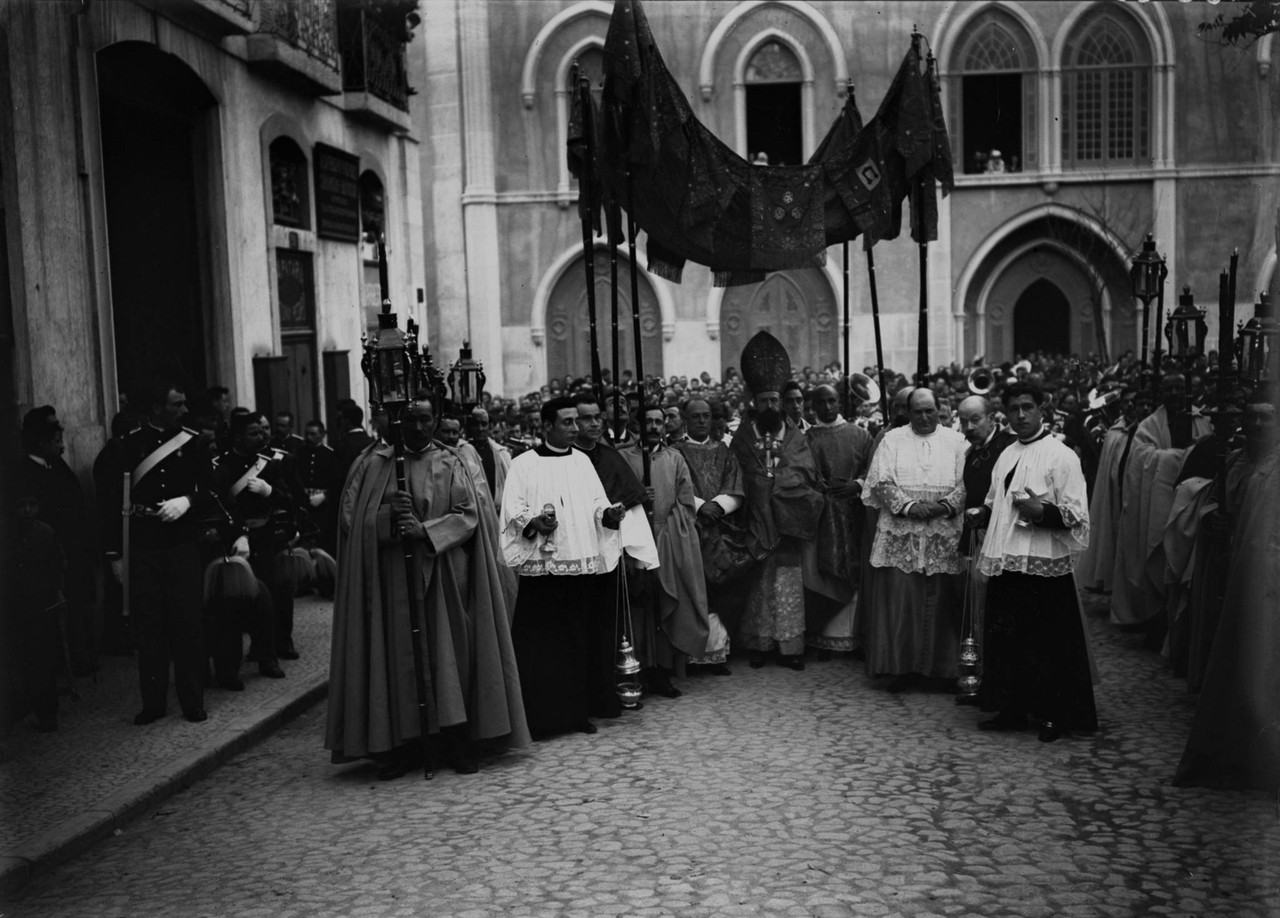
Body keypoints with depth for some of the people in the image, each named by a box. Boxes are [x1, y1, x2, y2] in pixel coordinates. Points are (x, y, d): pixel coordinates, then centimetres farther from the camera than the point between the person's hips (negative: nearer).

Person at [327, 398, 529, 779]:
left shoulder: (451, 465, 6)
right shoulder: (373, 465, 7)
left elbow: (468, 515, -2)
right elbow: (351, 518, 3)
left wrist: (425, 529, -16)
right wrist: (389, 517, -15)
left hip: (443, 575, 0)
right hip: (390, 576, 1)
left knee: (449, 654, -1)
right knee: (395, 657, 0)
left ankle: (458, 742, 6)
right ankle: (397, 744, 7)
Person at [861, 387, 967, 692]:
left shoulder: (955, 441, 9)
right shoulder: (892, 439, 8)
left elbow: (966, 482, 3)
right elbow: (881, 481, -2)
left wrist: (946, 505, -14)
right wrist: (908, 506, -14)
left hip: (944, 535, 0)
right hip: (901, 534, 0)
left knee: (941, 600, 1)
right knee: (901, 597, -3)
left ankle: (941, 666, 9)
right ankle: (904, 665, 4)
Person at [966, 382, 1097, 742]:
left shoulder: (1060, 456, -7)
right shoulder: (1006, 456, 15)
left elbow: (1077, 514, -12)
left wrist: (1042, 512, -28)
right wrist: (982, 514, 6)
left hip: (1043, 564, -7)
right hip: (1005, 562, 7)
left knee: (1045, 644, 0)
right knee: (1004, 640, 10)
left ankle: (1054, 716, 13)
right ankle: (1012, 710, 22)